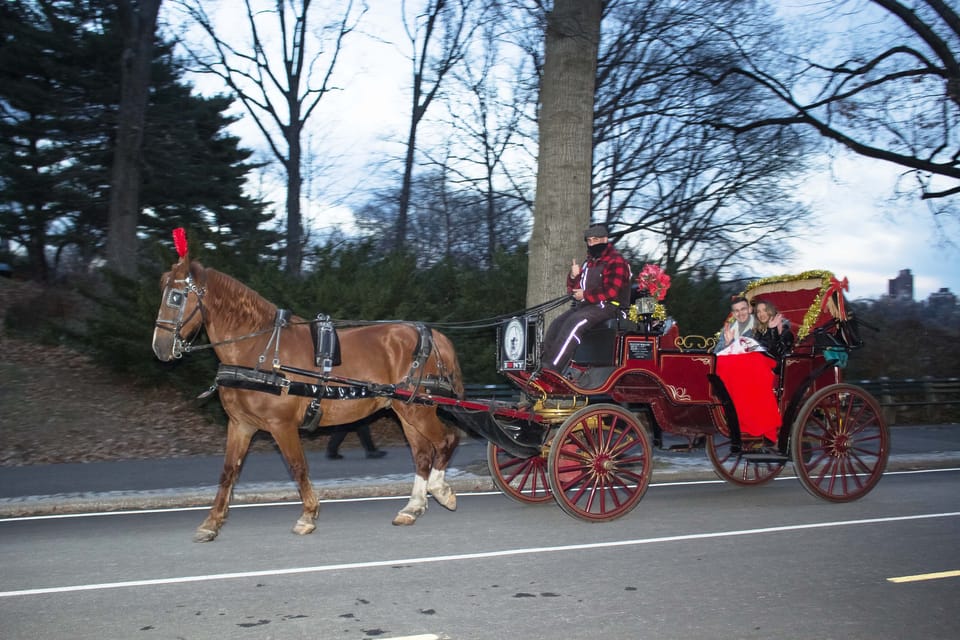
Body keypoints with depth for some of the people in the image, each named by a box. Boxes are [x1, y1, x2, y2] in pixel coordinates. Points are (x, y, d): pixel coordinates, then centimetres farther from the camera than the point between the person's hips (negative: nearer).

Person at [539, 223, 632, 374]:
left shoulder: (616, 261, -4)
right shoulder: (588, 263, 23)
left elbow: (612, 291, -16)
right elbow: (572, 290, 24)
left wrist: (585, 295, -14)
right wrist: (573, 276, 2)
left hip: (607, 306, -9)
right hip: (584, 305, 9)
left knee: (574, 323, -31)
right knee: (556, 325, -13)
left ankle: (553, 368, -39)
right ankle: (544, 365, -21)